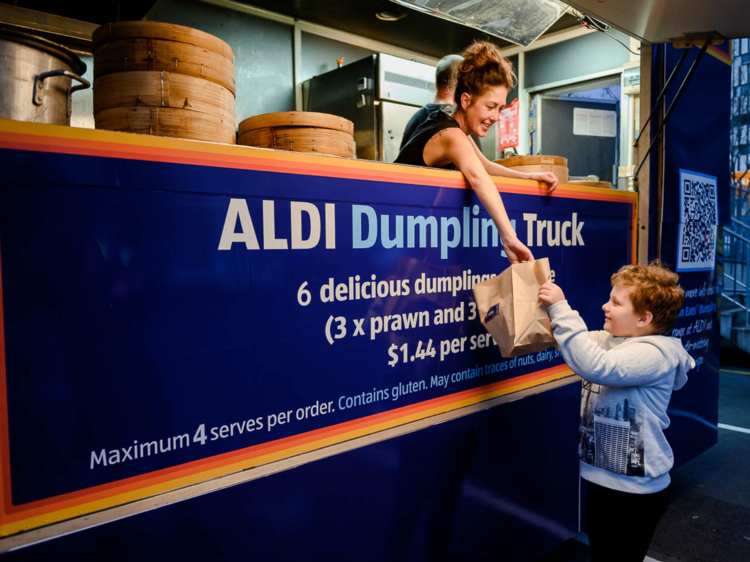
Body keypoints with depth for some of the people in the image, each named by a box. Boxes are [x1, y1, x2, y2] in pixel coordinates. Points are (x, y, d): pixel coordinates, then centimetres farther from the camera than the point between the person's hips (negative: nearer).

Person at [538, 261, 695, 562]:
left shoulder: (654, 353, -22)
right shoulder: (608, 339, 4)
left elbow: (596, 366, -38)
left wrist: (561, 308, -36)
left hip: (635, 492, -8)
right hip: (602, 478, 8)